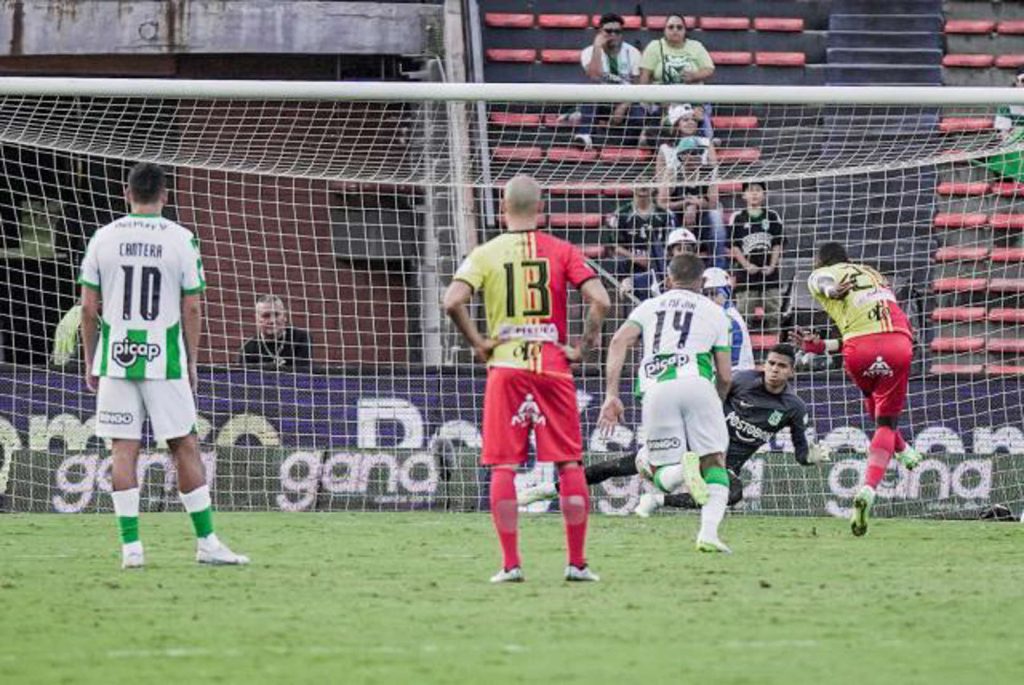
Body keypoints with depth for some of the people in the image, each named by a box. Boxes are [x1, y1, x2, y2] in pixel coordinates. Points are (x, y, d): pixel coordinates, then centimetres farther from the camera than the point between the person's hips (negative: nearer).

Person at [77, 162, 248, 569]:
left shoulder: (104, 238, 2)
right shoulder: (181, 240, -2)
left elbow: (89, 308, 3)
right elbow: (191, 309, -1)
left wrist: (91, 363, 12)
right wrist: (191, 364, 9)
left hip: (115, 359, 1)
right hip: (164, 360, -1)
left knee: (123, 449, 3)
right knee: (184, 447, 5)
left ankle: (130, 546, -1)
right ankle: (206, 543, 7)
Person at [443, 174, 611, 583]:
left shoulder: (486, 253, 2)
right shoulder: (561, 252, 2)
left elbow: (453, 302, -12)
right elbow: (600, 301, -10)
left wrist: (478, 343, -1)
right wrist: (583, 347, 0)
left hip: (505, 368, 0)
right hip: (553, 366, 0)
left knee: (503, 466, 3)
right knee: (570, 464, 6)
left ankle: (510, 564, -2)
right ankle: (577, 563, 5)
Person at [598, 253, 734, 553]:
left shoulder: (649, 306, 25)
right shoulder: (714, 312, 23)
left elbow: (619, 341, 5)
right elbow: (725, 376, 19)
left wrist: (611, 395, 0)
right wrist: (716, 404, 40)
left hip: (655, 390, 1)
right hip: (695, 382, -1)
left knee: (662, 479, 9)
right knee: (714, 464, 10)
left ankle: (683, 465, -28)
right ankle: (709, 533, -14)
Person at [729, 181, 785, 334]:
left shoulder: (773, 216, 9)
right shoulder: (737, 218, 4)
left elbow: (778, 244, 7)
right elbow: (733, 245, 2)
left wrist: (772, 266, -5)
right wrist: (746, 265, -9)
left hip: (769, 271, 1)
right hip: (746, 274, -1)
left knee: (773, 315, 2)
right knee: (744, 313, -3)